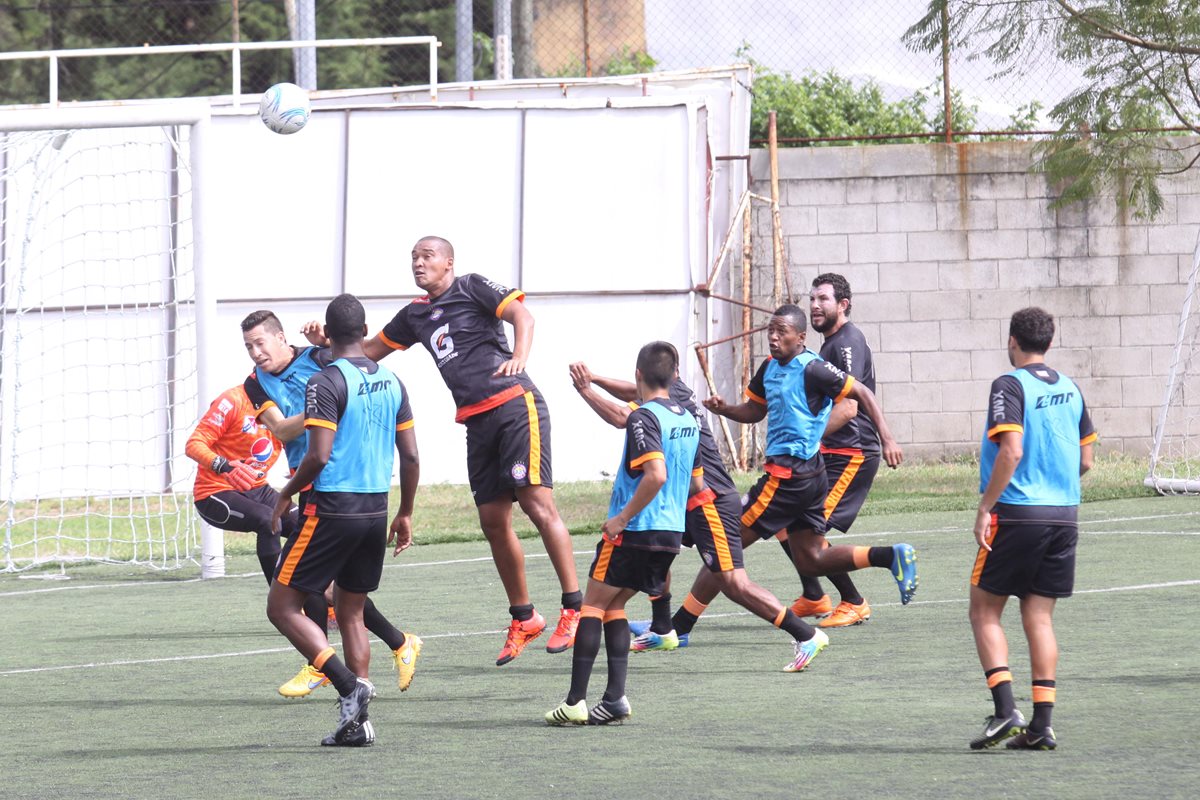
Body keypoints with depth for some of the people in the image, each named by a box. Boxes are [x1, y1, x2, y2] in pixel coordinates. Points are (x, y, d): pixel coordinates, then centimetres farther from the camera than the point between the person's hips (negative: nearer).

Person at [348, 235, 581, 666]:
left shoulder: (471, 287, 0)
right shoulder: (415, 314, 20)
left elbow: (521, 315, -11)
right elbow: (372, 349, 30)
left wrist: (520, 355, -30)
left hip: (515, 404, -7)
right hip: (477, 421, 7)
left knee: (537, 502, -16)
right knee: (493, 520, 5)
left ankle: (574, 609, -16)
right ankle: (523, 617, 15)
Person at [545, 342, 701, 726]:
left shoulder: (644, 417, -14)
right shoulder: (687, 420, 12)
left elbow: (656, 475, -27)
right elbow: (696, 483, 22)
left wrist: (623, 518, -19)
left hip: (634, 532, -8)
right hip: (671, 534, 8)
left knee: (593, 604, 2)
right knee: (613, 606, 16)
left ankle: (576, 701, -3)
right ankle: (615, 697, 8)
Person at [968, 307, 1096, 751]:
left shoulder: (1010, 386, -9)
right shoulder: (1069, 389, 11)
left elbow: (1012, 451, -19)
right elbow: (1086, 459, 14)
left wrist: (985, 508, -15)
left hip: (1017, 514, -6)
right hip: (1064, 515, 6)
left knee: (984, 612, 5)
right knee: (1039, 617, 8)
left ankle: (1005, 710, -9)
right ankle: (1041, 725, 3)